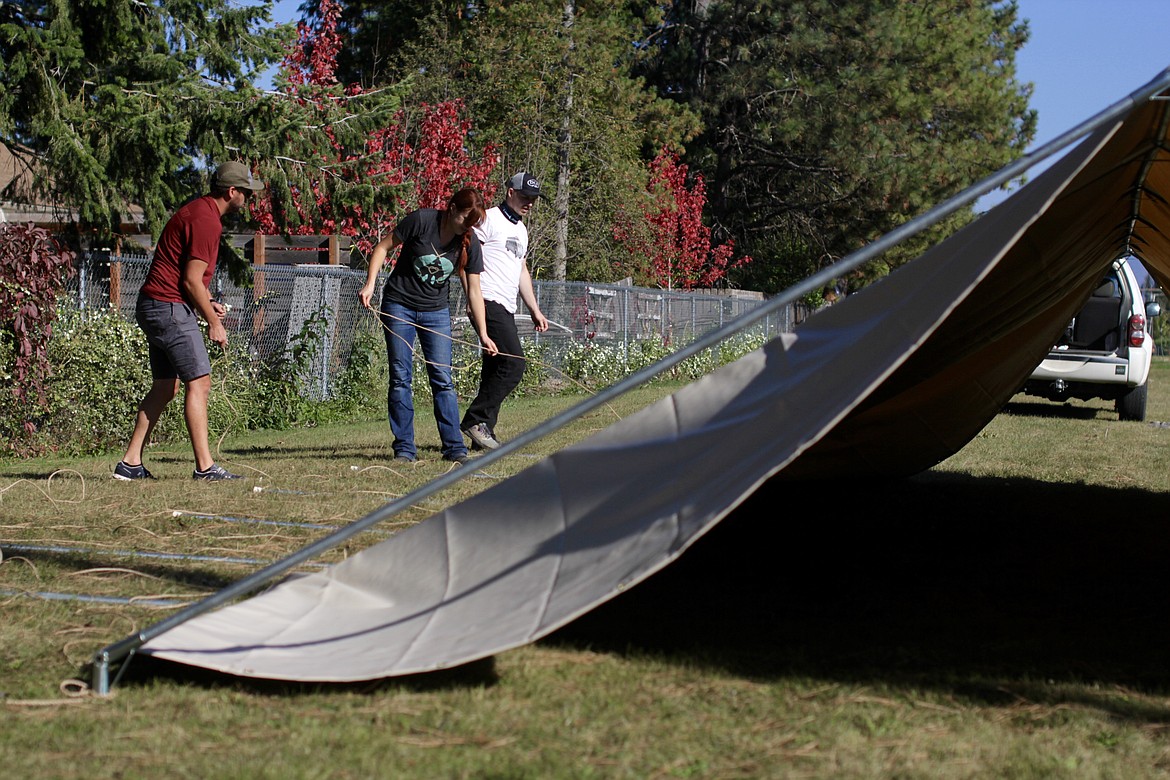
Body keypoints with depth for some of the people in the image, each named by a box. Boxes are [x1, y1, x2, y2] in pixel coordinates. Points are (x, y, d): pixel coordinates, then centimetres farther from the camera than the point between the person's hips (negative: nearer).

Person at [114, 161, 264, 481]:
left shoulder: (198, 211, 17)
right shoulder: (206, 220, -16)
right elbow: (192, 280, -18)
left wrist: (208, 304, 14)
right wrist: (213, 322, -10)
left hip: (154, 307, 11)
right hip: (170, 308, -11)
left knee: (164, 387, 12)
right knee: (199, 383, -11)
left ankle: (130, 462, 13)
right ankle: (204, 466, -13)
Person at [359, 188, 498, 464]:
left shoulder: (469, 244, -5)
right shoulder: (421, 220, -16)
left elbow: (473, 291, 0)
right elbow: (383, 247, -6)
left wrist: (483, 334, -1)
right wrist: (370, 283, -16)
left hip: (436, 311, 3)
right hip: (399, 305, -2)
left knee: (442, 379, -5)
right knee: (401, 378, -2)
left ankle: (454, 448, -3)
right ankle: (404, 449, 2)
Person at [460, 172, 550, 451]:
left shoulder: (520, 229, 24)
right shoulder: (488, 219, -5)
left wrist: (534, 310, 27)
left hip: (506, 309, 9)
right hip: (488, 302, -9)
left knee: (496, 368, 6)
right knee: (514, 363, -18)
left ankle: (482, 433, 8)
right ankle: (476, 420, -14)